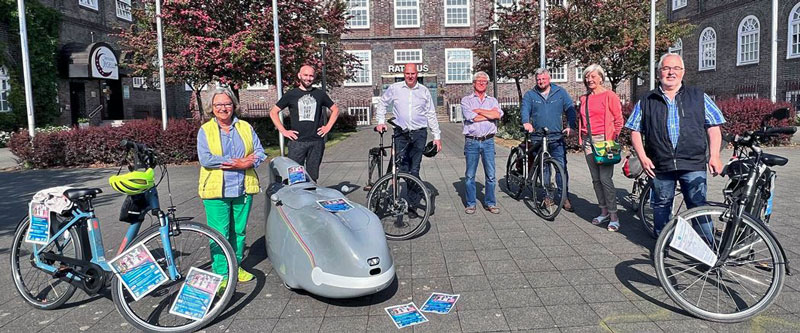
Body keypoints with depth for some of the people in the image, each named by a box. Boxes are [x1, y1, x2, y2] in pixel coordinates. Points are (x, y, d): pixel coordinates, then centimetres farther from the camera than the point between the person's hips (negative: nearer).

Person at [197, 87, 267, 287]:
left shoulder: (245, 127, 10)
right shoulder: (205, 130, 1)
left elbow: (259, 152, 6)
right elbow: (205, 159, -12)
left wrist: (247, 164, -15)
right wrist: (238, 162, -15)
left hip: (243, 189, 3)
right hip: (216, 191, -3)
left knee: (239, 231, 13)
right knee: (220, 234, -1)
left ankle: (236, 266, 27)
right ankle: (221, 274, 9)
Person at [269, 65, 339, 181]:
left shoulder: (320, 94, 11)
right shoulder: (291, 94, 6)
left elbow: (335, 110, 21)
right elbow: (273, 112, 10)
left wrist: (328, 127, 9)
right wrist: (283, 131, 1)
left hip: (317, 142, 2)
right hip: (297, 141, -1)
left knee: (312, 177, 7)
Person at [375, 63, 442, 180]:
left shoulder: (424, 91, 6)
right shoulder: (394, 88, 4)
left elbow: (431, 115, 9)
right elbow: (382, 104, 18)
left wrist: (437, 136, 6)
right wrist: (381, 121, 5)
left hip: (419, 133, 0)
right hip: (400, 134, 0)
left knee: (414, 170, -2)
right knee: (403, 169, -1)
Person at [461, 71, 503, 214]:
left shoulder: (492, 100, 13)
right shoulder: (466, 100, 5)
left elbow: (498, 114, -8)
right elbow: (472, 117, -13)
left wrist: (478, 110, -8)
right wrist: (490, 114, -6)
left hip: (488, 141, 2)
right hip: (472, 141, -2)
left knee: (491, 175, 5)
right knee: (470, 175, 4)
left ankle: (490, 203, 17)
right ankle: (470, 204, 14)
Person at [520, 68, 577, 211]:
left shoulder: (560, 92, 8)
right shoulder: (530, 95, 8)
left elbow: (570, 109, 2)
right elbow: (525, 109, -5)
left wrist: (571, 126, -15)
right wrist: (526, 122, -27)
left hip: (557, 137, -1)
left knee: (562, 166, -6)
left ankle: (565, 197, 1)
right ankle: (548, 195, 19)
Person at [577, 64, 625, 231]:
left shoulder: (609, 96, -3)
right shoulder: (584, 98, 15)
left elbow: (619, 120, -2)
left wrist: (613, 139, -7)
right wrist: (581, 137, 14)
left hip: (604, 140, -6)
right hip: (588, 141, 6)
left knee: (605, 179, -11)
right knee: (596, 179, 8)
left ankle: (614, 216, -4)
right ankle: (604, 211, 18)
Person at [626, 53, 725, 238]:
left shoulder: (699, 97, 10)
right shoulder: (646, 101, 9)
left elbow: (713, 127, 8)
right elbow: (635, 131, 8)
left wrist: (714, 156, -3)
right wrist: (643, 157, -4)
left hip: (694, 165, -1)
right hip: (660, 166, 1)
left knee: (699, 207, -2)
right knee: (661, 207, 10)